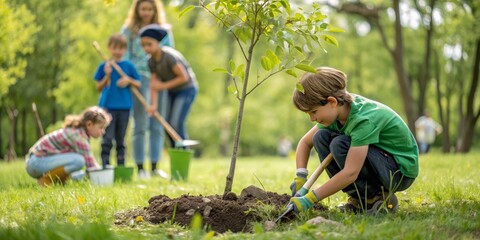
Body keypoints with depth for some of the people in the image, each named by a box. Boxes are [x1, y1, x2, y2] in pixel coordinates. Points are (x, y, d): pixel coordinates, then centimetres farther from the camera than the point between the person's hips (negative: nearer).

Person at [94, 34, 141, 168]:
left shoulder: (128, 66, 5)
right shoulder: (104, 66, 3)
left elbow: (138, 84, 9)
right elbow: (99, 88, 4)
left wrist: (129, 80, -10)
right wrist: (107, 75, -10)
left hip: (124, 107, 2)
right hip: (108, 106, -2)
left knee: (120, 139, 10)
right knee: (108, 138, -6)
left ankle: (121, 166, 15)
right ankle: (105, 165, -5)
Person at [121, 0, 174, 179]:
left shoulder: (164, 30, 13)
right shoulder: (129, 30, 6)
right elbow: (125, 55, 4)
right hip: (139, 78, -3)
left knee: (157, 125, 4)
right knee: (140, 125, -2)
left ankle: (155, 166, 11)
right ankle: (140, 168, 2)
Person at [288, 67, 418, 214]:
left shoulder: (363, 118, -31)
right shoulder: (338, 112, -6)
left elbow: (350, 173, -35)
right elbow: (305, 142, 7)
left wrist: (310, 199, -33)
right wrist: (300, 178, -9)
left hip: (401, 170, -8)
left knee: (340, 145, -29)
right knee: (321, 137, -6)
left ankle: (378, 198, -10)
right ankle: (361, 199, -3)